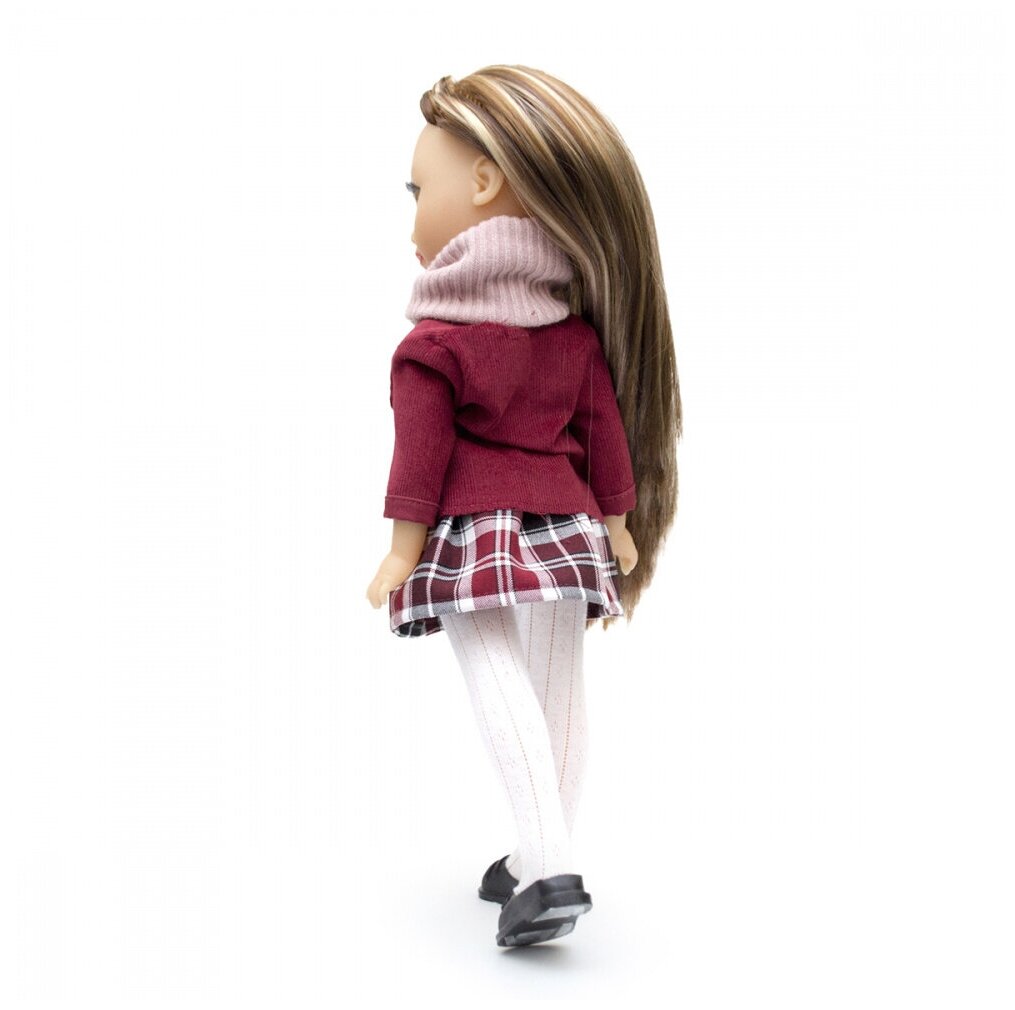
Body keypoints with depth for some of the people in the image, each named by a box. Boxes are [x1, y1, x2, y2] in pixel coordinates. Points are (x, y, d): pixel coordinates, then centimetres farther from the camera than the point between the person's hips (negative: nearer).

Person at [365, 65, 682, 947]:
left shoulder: (432, 344, -8)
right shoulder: (577, 330, 9)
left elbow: (421, 452, -9)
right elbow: (603, 428, 10)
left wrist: (403, 545, -4)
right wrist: (619, 523, 16)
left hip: (471, 536, -6)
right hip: (563, 530, 6)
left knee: (500, 685, -10)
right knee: (560, 692, 11)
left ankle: (548, 871, -22)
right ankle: (537, 861, 21)